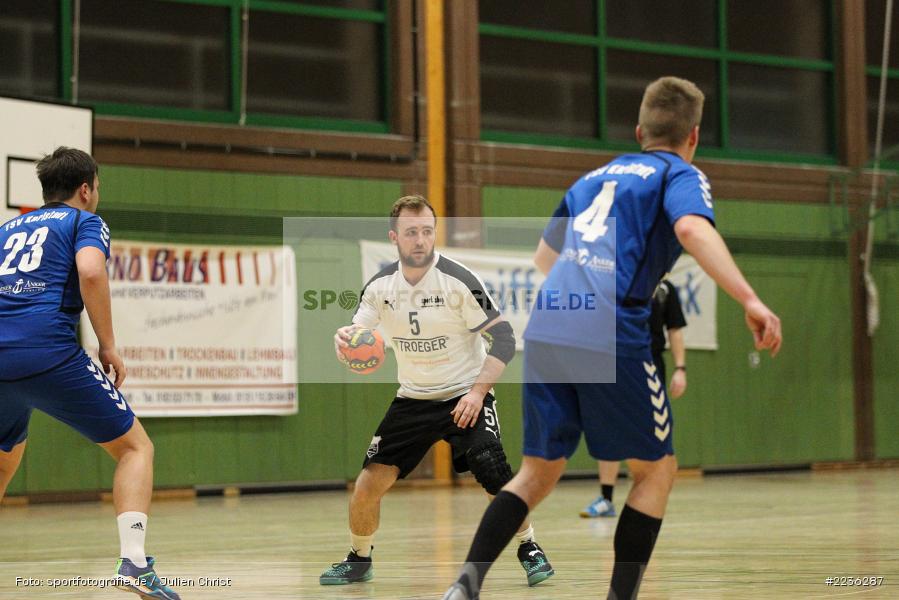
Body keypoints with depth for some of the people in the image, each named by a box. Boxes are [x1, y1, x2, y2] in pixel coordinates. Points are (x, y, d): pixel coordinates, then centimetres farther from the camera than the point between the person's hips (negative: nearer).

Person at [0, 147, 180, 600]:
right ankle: (133, 560, -15)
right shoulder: (84, 222, 12)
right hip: (49, 355, -6)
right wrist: (108, 346, -4)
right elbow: (90, 273, -9)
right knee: (135, 447, 5)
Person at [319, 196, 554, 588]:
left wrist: (478, 392, -21)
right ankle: (358, 560, 20)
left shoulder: (458, 280, -17)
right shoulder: (380, 286, -4)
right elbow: (356, 334, 3)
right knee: (369, 483, -4)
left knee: (496, 478, -20)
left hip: (465, 396, -4)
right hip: (413, 400, 4)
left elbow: (502, 338, -13)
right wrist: (344, 338, -22)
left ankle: (529, 549, 3)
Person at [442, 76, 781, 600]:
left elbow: (545, 255, 38)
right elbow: (692, 228, -16)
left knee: (539, 472, 15)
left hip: (545, 332, 6)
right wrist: (750, 300, -24)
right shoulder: (681, 174, 7)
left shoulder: (595, 177, 26)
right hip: (611, 337, -6)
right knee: (657, 470, 11)